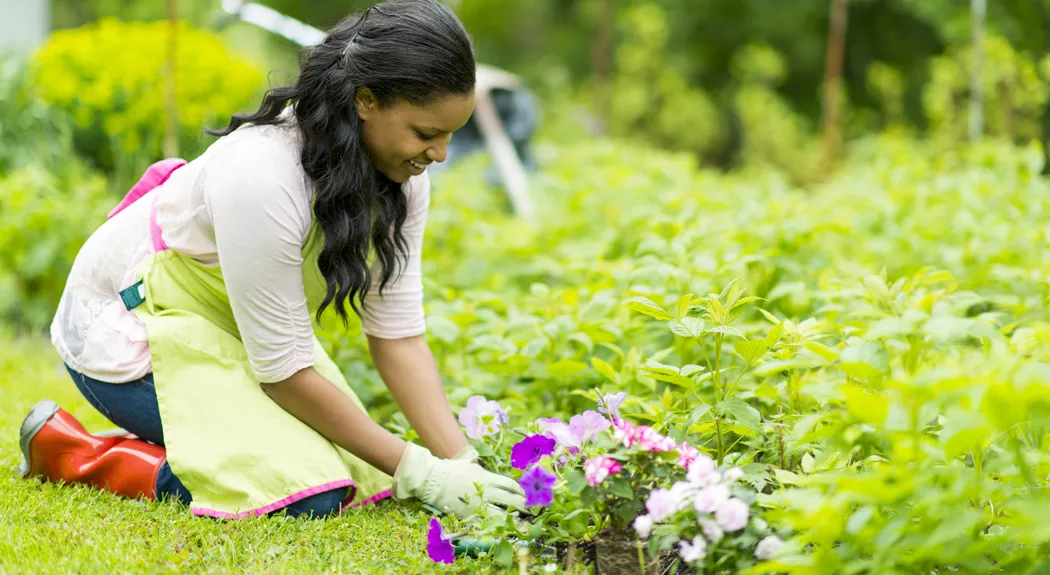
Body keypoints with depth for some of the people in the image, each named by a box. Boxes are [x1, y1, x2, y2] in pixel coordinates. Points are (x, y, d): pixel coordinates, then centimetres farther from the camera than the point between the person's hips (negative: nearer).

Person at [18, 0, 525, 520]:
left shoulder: (401, 176, -12)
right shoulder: (262, 175, -35)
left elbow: (398, 334, -9)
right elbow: (284, 371, -29)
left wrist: (462, 462, -21)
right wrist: (419, 473, -26)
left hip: (227, 326, 8)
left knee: (361, 472, -4)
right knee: (309, 493, -23)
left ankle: (163, 437, 14)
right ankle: (67, 451, -6)